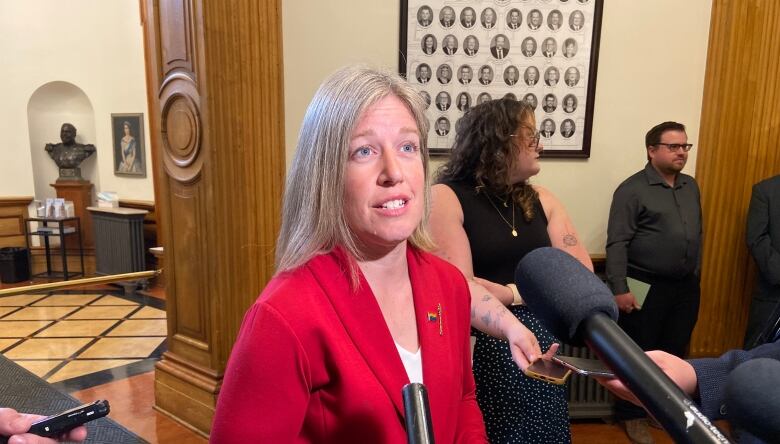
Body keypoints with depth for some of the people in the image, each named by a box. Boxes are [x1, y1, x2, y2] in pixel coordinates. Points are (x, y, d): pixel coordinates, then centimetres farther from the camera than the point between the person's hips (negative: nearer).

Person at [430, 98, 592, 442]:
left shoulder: (540, 199, 6)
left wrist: (513, 294, -12)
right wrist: (512, 329, -32)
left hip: (539, 345, 5)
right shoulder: (445, 198, -12)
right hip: (479, 347, -5)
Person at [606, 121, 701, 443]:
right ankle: (632, 415, 21)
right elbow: (617, 244, -16)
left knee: (674, 352, 16)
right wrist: (619, 289, -21)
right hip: (646, 288, -6)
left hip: (686, 287, 7)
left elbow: (697, 235, 16)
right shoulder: (632, 189, -11)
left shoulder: (691, 186, 10)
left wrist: (695, 276, 14)